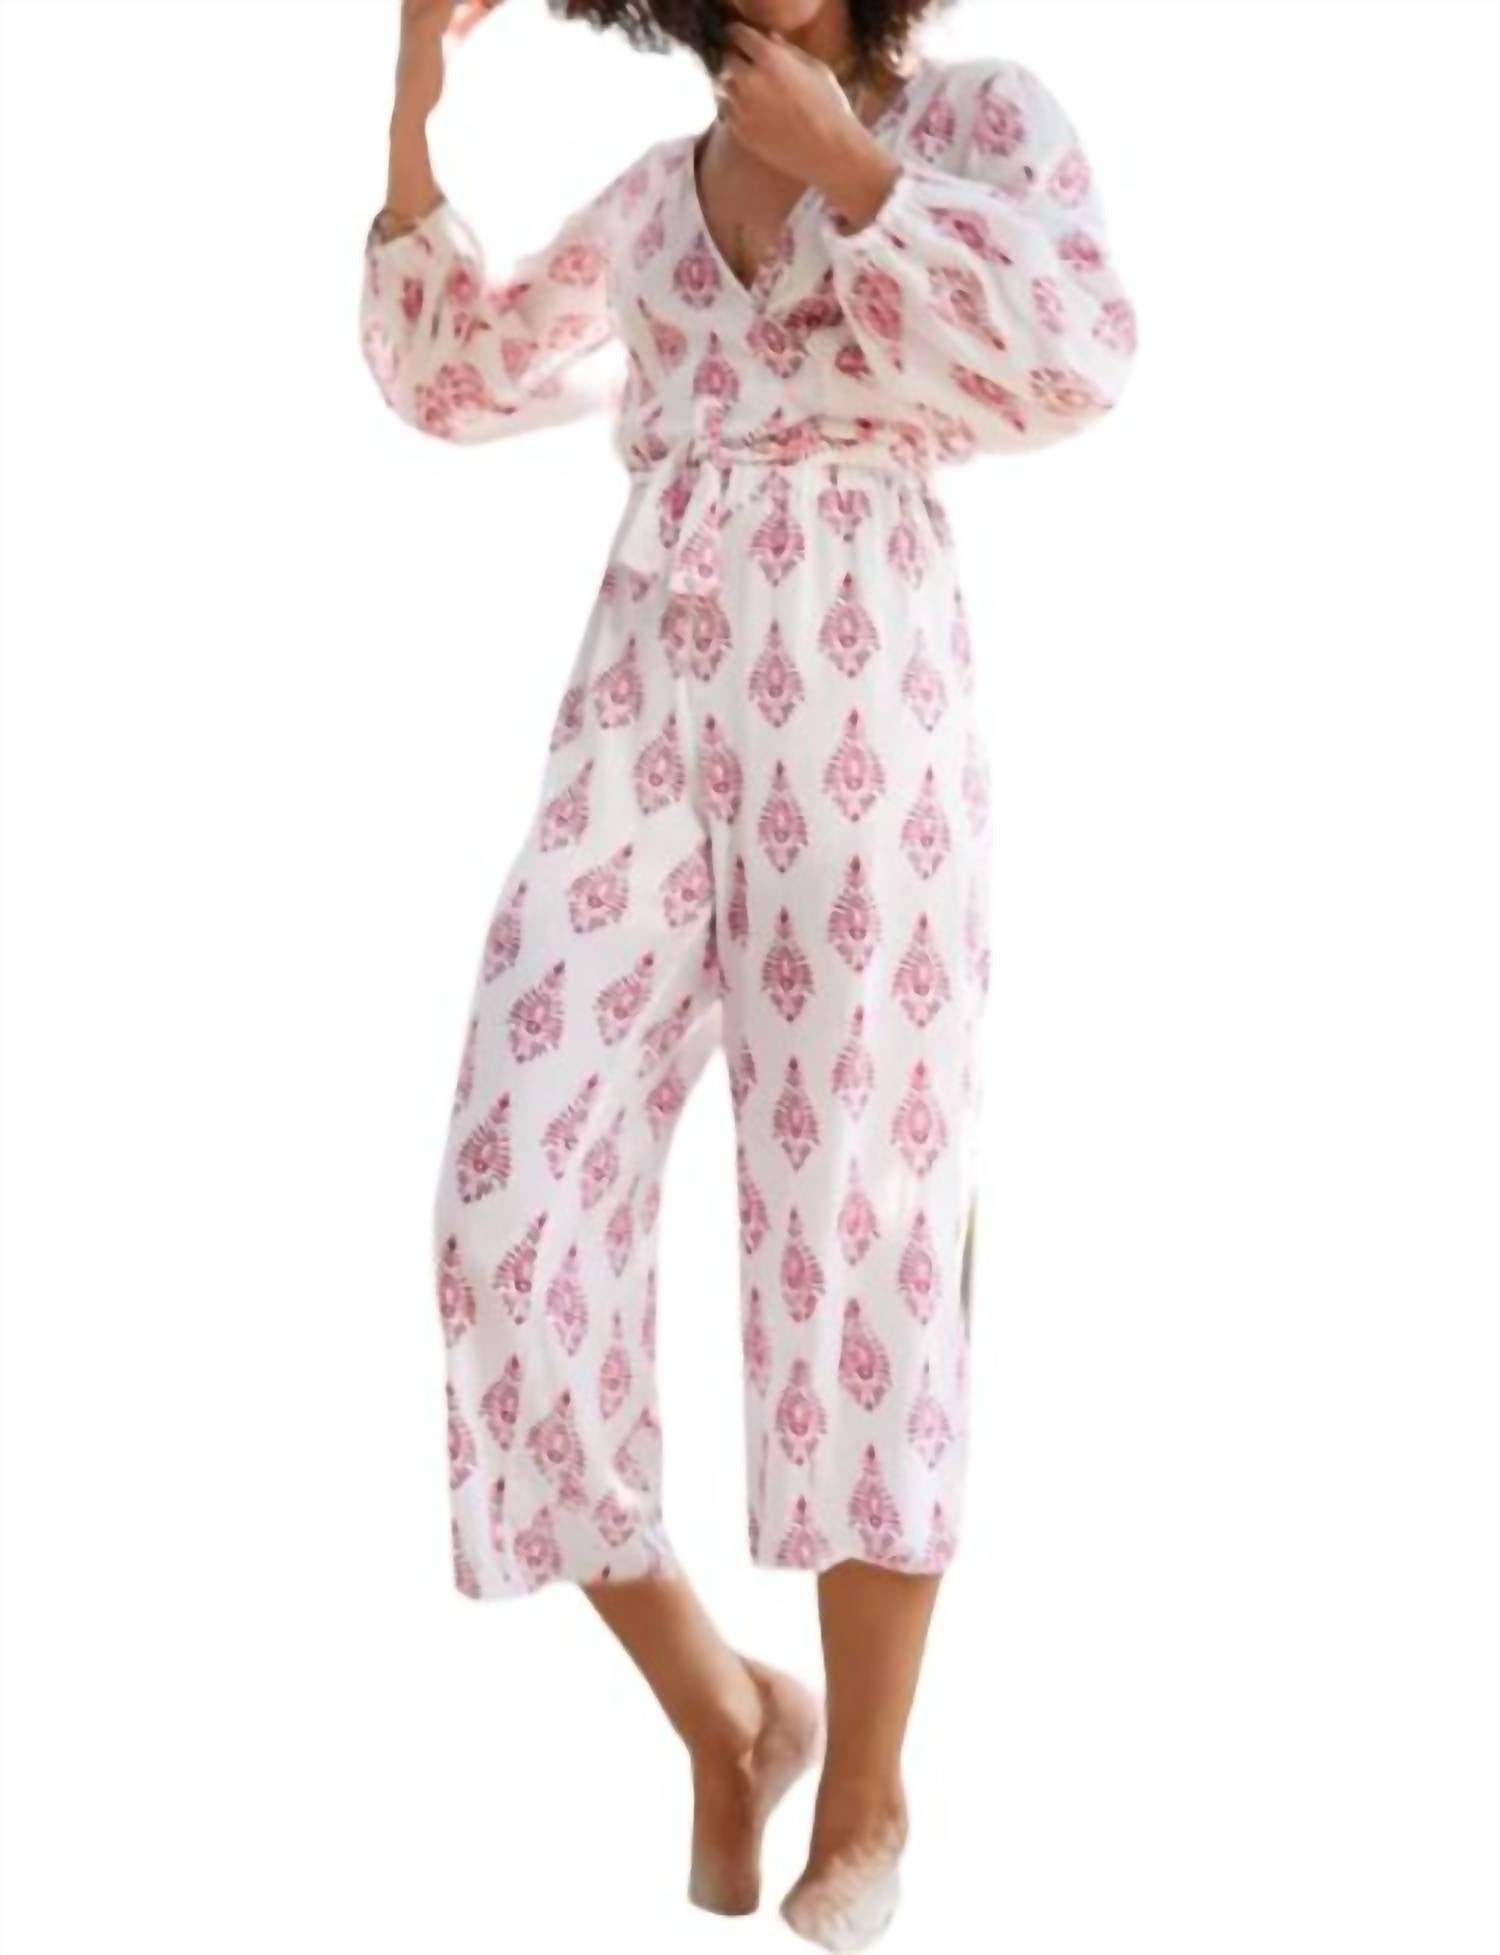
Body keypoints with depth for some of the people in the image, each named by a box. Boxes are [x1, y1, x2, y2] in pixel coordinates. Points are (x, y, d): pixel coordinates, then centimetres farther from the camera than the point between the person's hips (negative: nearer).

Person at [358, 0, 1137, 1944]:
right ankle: (721, 1715, 12)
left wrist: (845, 166, -9)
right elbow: (448, 376, 25)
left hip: (861, 716, -4)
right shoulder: (652, 194, 19)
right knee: (516, 1216, -7)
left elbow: (1078, 362, -9)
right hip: (642, 714, 4)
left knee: (851, 1235, -5)